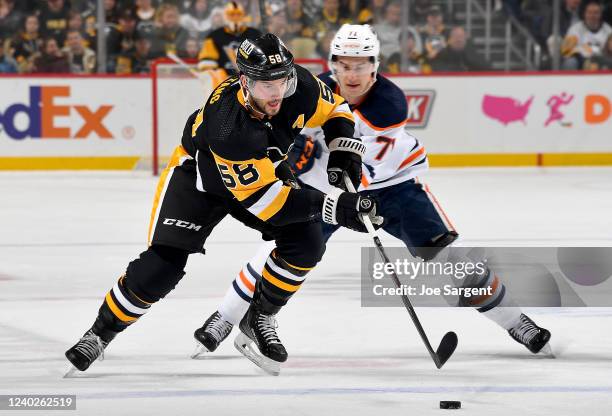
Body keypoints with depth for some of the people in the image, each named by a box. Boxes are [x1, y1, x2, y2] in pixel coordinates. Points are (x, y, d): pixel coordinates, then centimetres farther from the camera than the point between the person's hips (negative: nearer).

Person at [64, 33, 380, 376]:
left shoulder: (299, 87, -28)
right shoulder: (225, 126, -43)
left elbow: (334, 108, -2)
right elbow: (264, 200, -39)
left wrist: (344, 151, -20)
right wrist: (335, 206, -43)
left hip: (265, 166, 5)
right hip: (200, 172, -5)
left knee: (307, 243, -15)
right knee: (163, 265, -13)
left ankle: (260, 319, 7)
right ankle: (100, 334, 7)